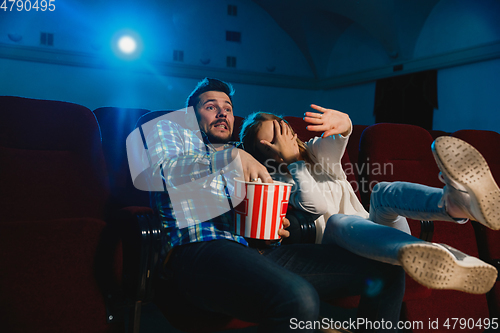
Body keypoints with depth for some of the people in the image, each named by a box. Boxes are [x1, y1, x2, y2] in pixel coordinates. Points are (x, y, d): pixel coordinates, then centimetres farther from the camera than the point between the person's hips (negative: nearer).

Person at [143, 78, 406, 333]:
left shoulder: (243, 158, 36)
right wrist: (232, 156, -11)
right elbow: (162, 171, -3)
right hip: (201, 246, -6)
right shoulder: (170, 130, 21)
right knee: (298, 299, -39)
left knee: (386, 270, -7)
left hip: (260, 250, 7)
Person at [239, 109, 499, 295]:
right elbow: (319, 205, -14)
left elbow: (336, 142, -12)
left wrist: (342, 123, -36)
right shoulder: (277, 182, 6)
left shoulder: (316, 150, 16)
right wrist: (291, 161, -11)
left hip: (373, 228, 4)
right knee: (336, 221, -37)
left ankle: (456, 203, -64)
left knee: (382, 192, -26)